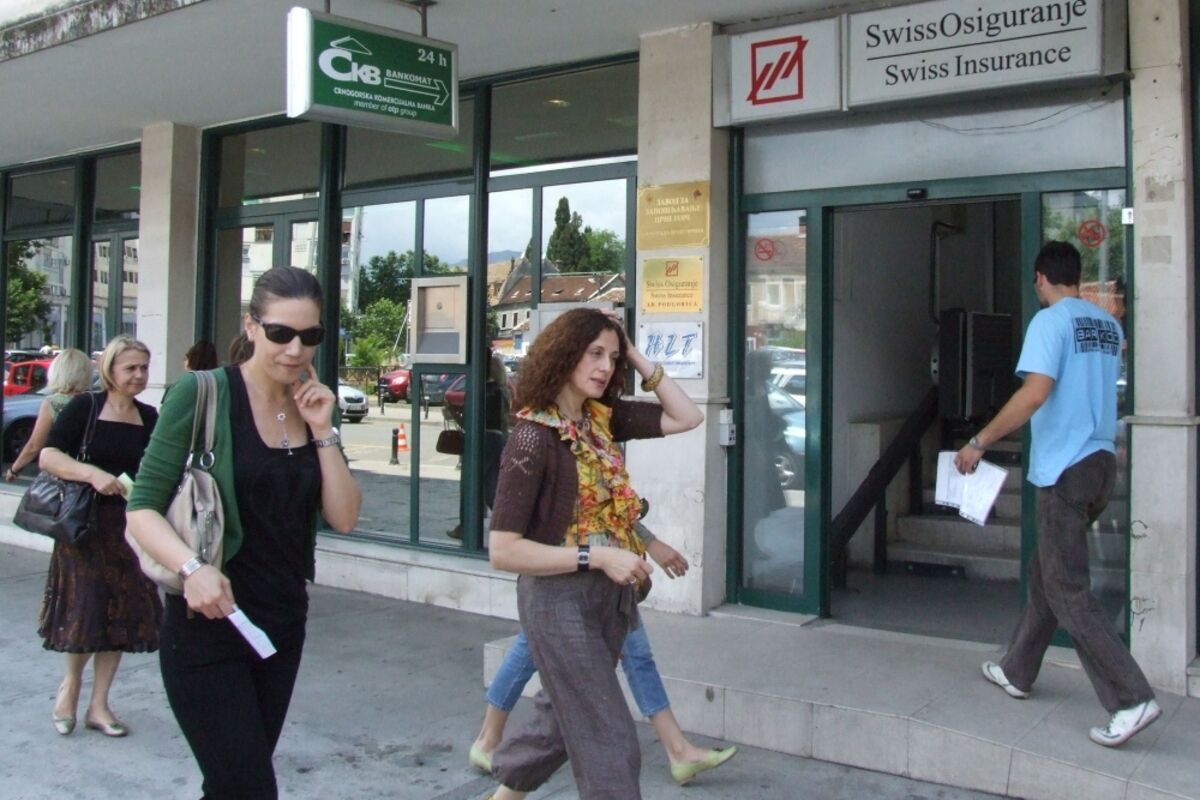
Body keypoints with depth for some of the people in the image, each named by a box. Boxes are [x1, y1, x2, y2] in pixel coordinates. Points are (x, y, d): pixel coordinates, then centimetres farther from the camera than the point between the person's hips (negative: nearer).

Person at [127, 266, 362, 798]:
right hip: (207, 625, -6)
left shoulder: (316, 406, 6)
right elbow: (142, 508, -12)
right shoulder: (202, 394, -11)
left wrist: (322, 432, -9)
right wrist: (192, 567, -29)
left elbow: (344, 519, 1)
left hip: (283, 627, 6)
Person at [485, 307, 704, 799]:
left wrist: (639, 361, -1)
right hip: (559, 599, -8)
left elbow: (687, 417, 7)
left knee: (562, 721, 23)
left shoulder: (602, 418, 2)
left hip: (609, 595, 8)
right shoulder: (533, 436, -18)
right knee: (609, 744, -1)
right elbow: (503, 551, -21)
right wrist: (598, 556, -23)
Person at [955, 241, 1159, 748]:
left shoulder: (1051, 321, -12)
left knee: (1068, 589, -4)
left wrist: (979, 443, -20)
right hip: (1101, 461, 9)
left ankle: (1132, 699, -7)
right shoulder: (1109, 325, 12)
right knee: (1045, 572, 18)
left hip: (1065, 469, -9)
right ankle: (1017, 672, 30)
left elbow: (1035, 392, -25)